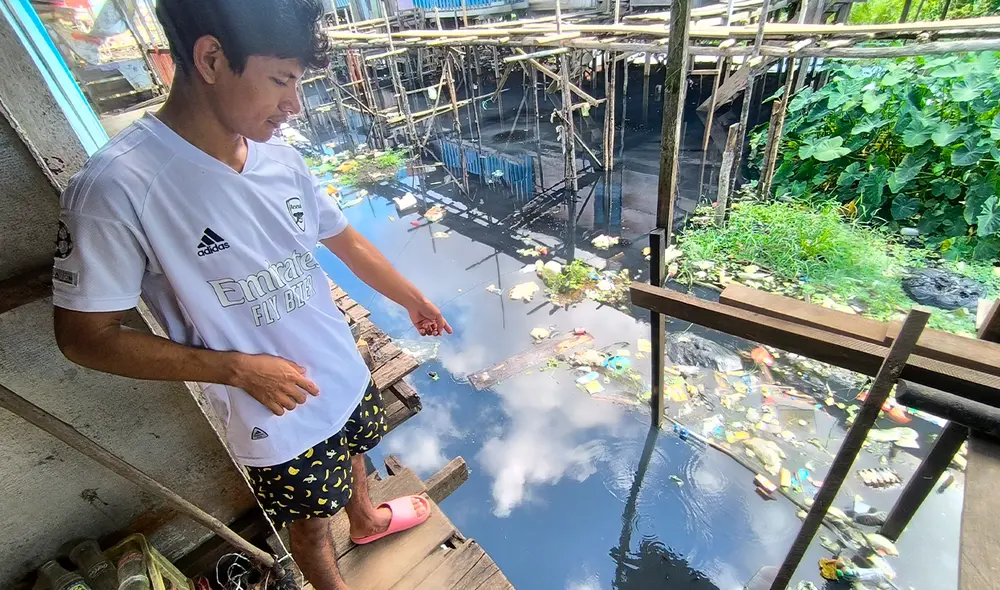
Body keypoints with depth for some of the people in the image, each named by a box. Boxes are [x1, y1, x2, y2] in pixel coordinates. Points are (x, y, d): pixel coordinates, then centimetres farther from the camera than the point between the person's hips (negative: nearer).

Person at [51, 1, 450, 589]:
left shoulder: (280, 157, -9)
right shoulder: (117, 188, -25)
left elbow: (346, 240, 4)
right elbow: (84, 335, -16)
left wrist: (412, 299, 15)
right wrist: (237, 368, -22)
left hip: (347, 376, 6)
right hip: (278, 420, -5)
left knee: (353, 454, 33)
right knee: (312, 522, 21)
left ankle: (367, 518, 66)